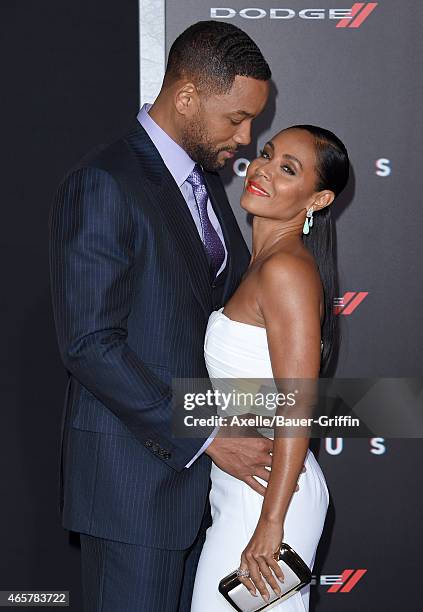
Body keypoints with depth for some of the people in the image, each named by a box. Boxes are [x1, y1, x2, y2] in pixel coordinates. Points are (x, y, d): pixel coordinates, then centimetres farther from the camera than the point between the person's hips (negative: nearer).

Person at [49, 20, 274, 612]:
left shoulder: (206, 180, 12)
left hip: (196, 461, 8)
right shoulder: (102, 186, -16)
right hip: (134, 470, -8)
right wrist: (204, 436, -20)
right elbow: (90, 344, -21)